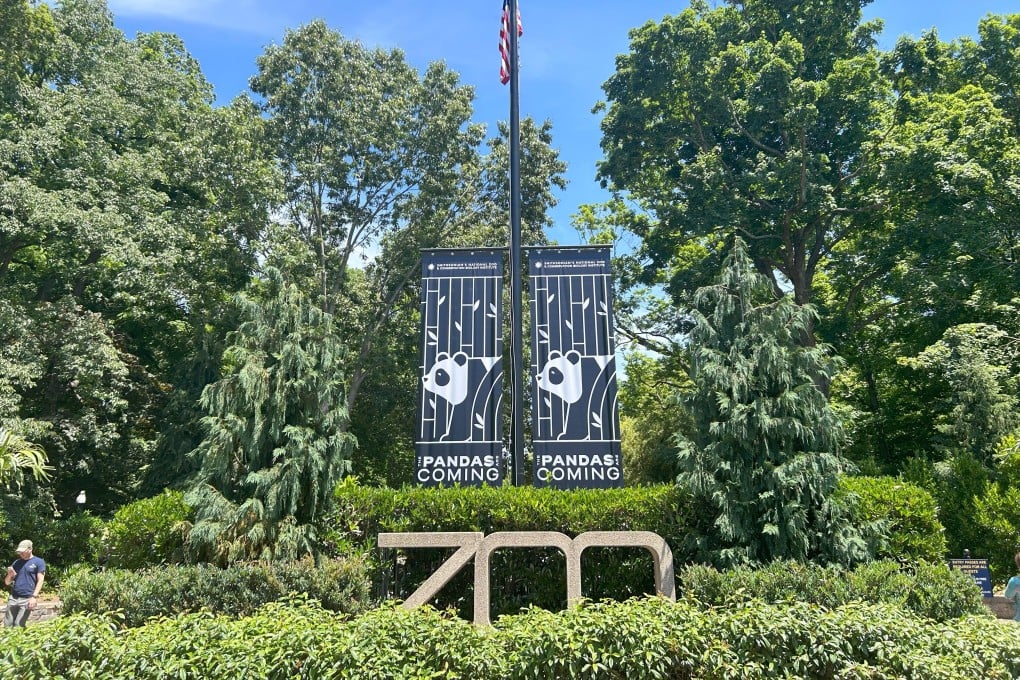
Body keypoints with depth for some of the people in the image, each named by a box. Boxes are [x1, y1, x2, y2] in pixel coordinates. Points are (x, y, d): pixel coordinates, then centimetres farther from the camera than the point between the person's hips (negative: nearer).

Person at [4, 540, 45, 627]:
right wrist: (10, 574, -3)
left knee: (18, 625, -8)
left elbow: (40, 580, -5)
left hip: (27, 599, -5)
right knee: (7, 624, 2)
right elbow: (7, 582, 19)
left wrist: (34, 597, -15)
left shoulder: (39, 562, 1)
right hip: (13, 598, 5)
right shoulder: (16, 562, 16)